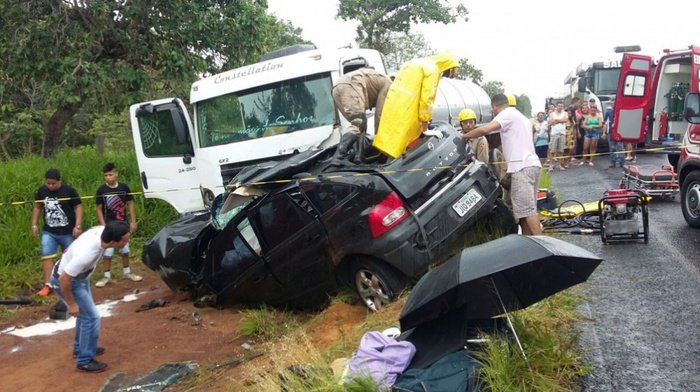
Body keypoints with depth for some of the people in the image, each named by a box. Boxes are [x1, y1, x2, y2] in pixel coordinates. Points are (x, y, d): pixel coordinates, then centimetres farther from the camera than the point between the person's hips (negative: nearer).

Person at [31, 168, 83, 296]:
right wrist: (34, 225, 9)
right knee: (47, 256, -4)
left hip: (68, 232, -3)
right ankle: (47, 285, 1)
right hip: (48, 232, 3)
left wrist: (78, 226, -17)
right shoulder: (42, 191, -1)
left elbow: (78, 207, -11)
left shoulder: (69, 191, -14)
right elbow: (37, 207, 13)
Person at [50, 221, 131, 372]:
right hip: (65, 281, -9)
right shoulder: (86, 254, -42)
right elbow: (64, 279, -32)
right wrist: (71, 304, -18)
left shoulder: (101, 230, -21)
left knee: (85, 314, 23)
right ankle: (84, 361, 11)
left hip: (77, 276, 9)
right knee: (91, 317, -3)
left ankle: (80, 348, 43)